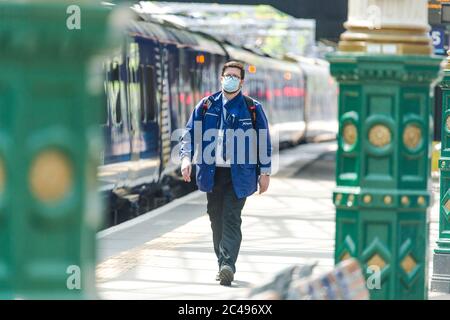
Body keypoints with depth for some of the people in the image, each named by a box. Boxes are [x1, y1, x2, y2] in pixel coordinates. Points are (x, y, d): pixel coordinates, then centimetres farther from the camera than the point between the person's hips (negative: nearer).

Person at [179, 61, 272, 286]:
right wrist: (186, 157, -7)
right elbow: (190, 132, 9)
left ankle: (227, 265, -21)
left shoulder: (253, 109, 3)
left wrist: (265, 172, 3)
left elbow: (264, 141, 6)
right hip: (212, 173, 3)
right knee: (216, 219, 7)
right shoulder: (206, 106, 9)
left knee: (231, 219, -13)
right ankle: (224, 266, 15)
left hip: (239, 174, -3)